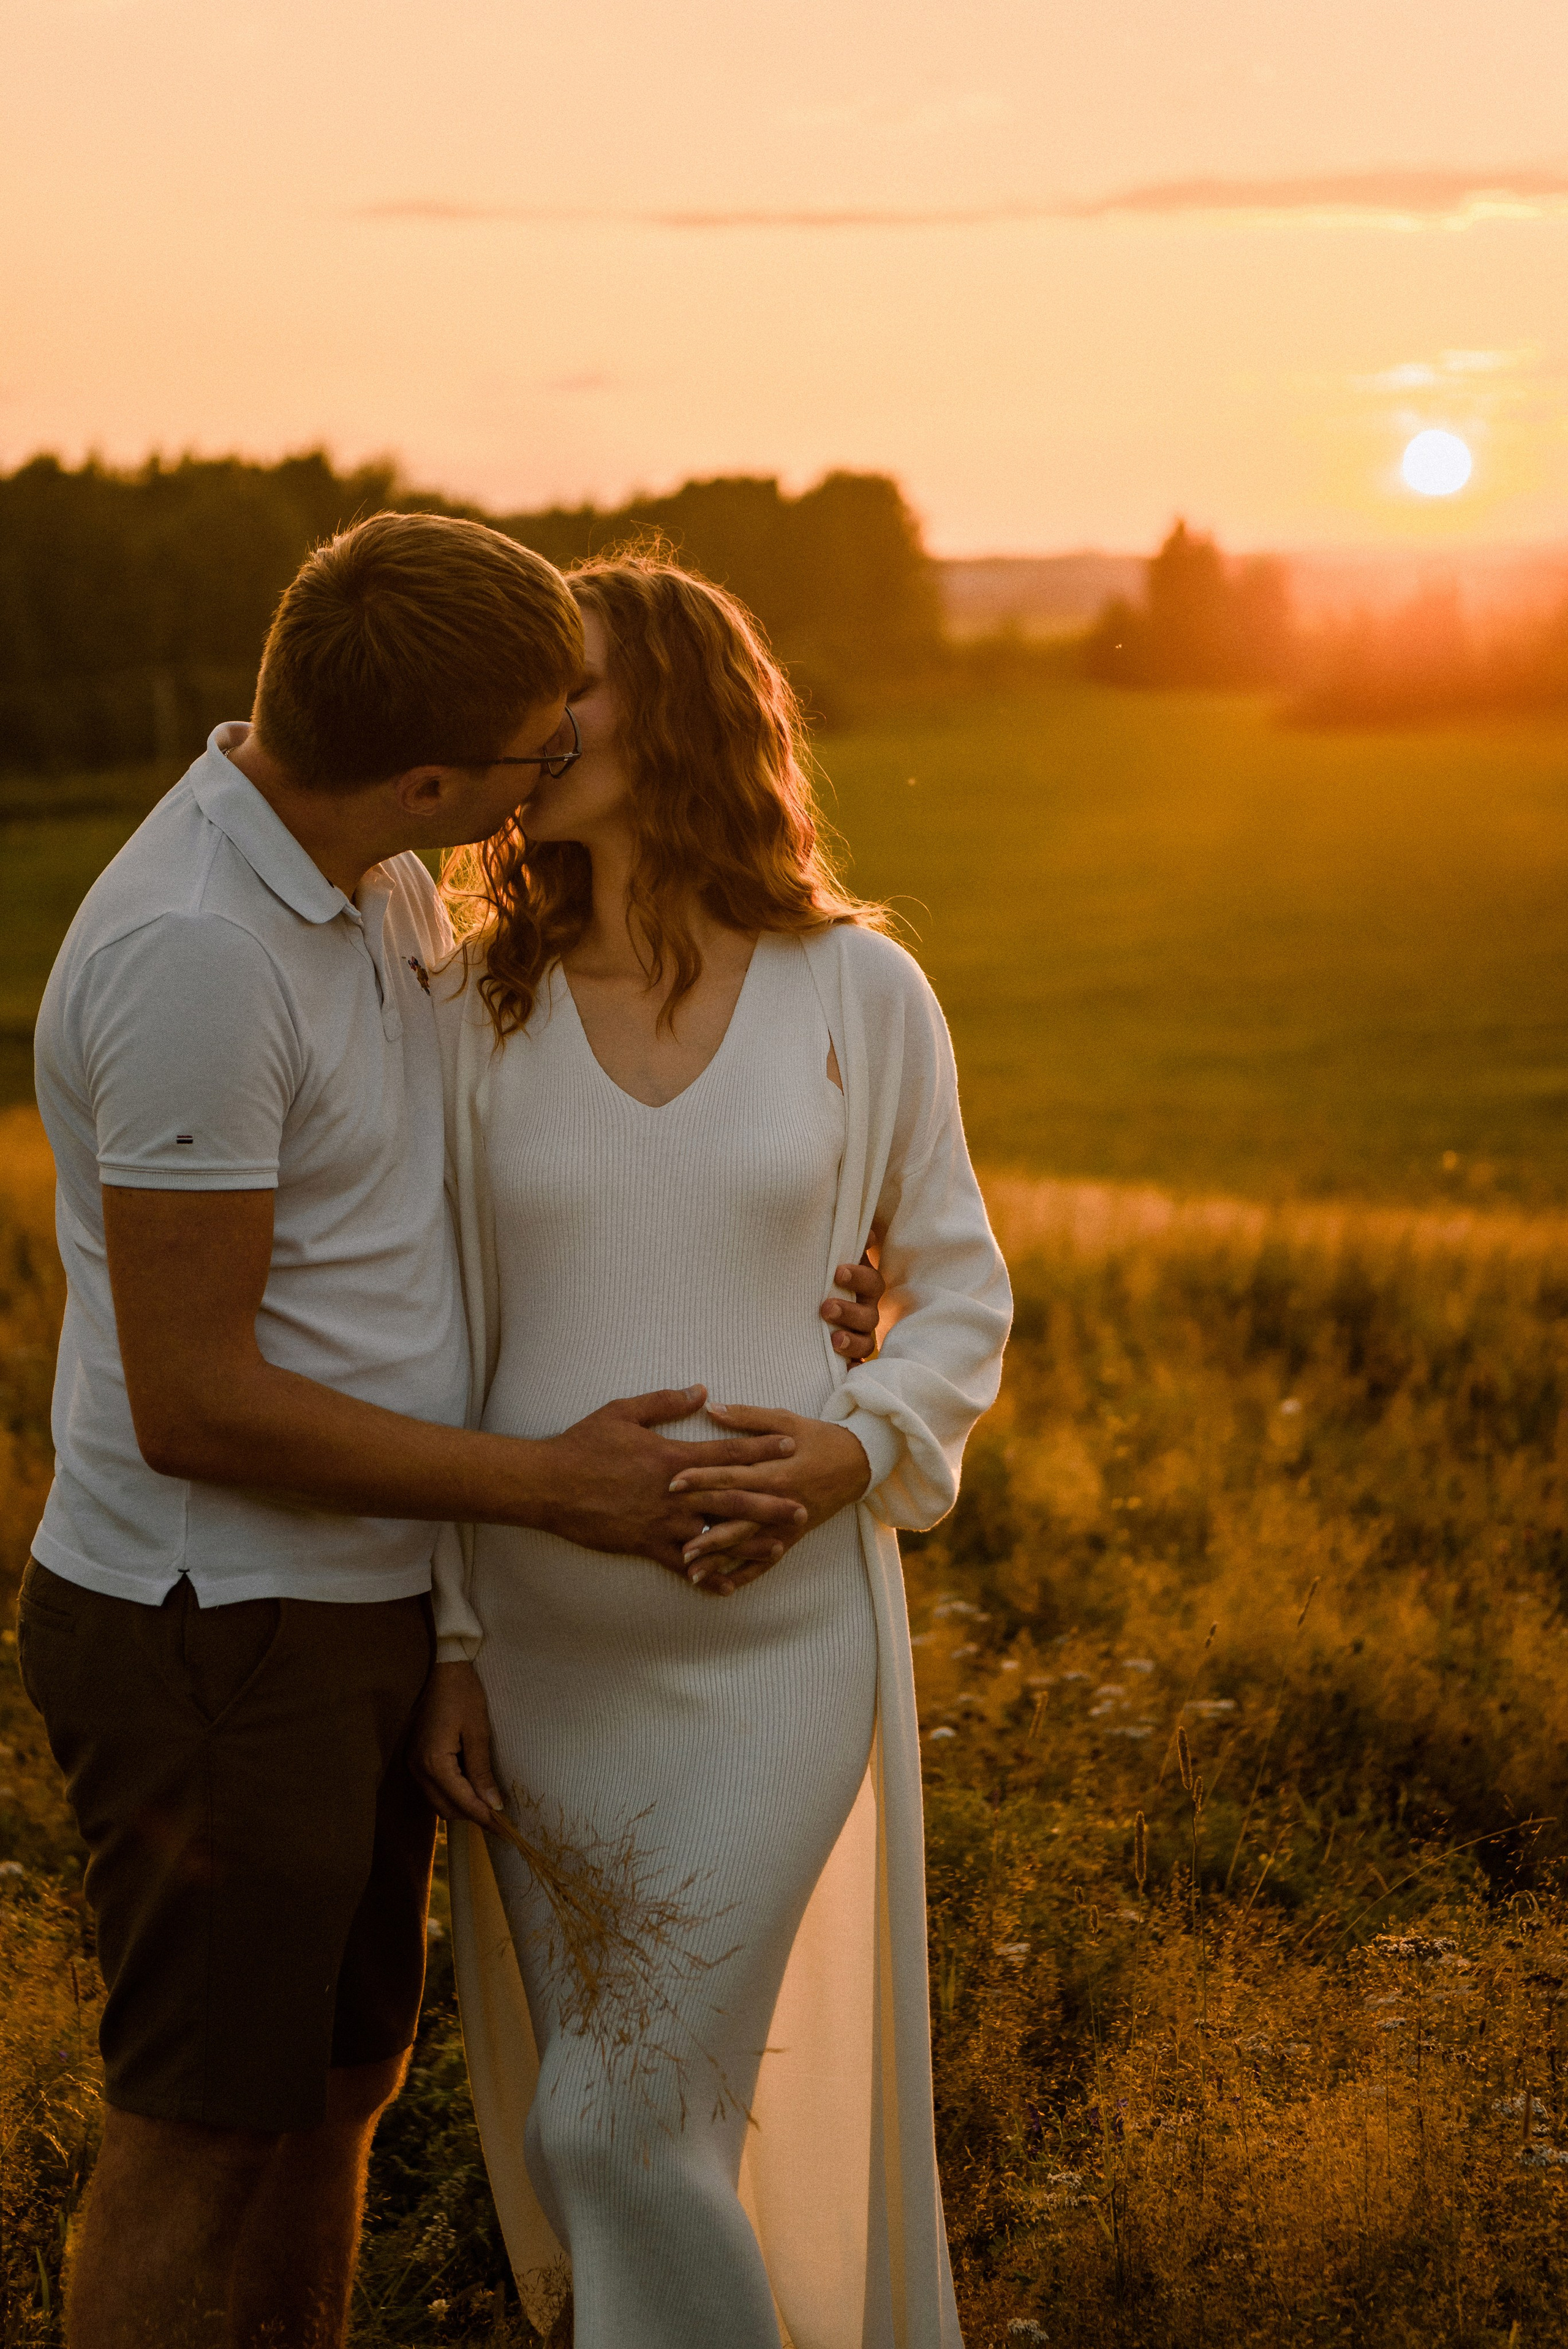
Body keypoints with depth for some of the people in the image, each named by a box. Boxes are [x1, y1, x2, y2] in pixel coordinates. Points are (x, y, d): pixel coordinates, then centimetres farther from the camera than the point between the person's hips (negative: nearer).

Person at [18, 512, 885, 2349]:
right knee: (203, 2130, 7)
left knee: (336, 2078, 21)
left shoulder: (372, 880, 4)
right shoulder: (195, 956, -26)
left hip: (345, 1607, 9)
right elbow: (196, 1405, -25)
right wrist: (551, 1489, -18)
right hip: (214, 1642, -9)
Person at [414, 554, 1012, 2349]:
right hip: (543, 1639, 3)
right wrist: (440, 1641, -1)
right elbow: (442, 1343, 4)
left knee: (617, 2125, -8)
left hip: (781, 1630, -3)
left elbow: (960, 1294, 4)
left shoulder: (861, 994, -4)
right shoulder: (480, 1009, 0)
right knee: (641, 2102, 12)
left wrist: (856, 1449, -16)